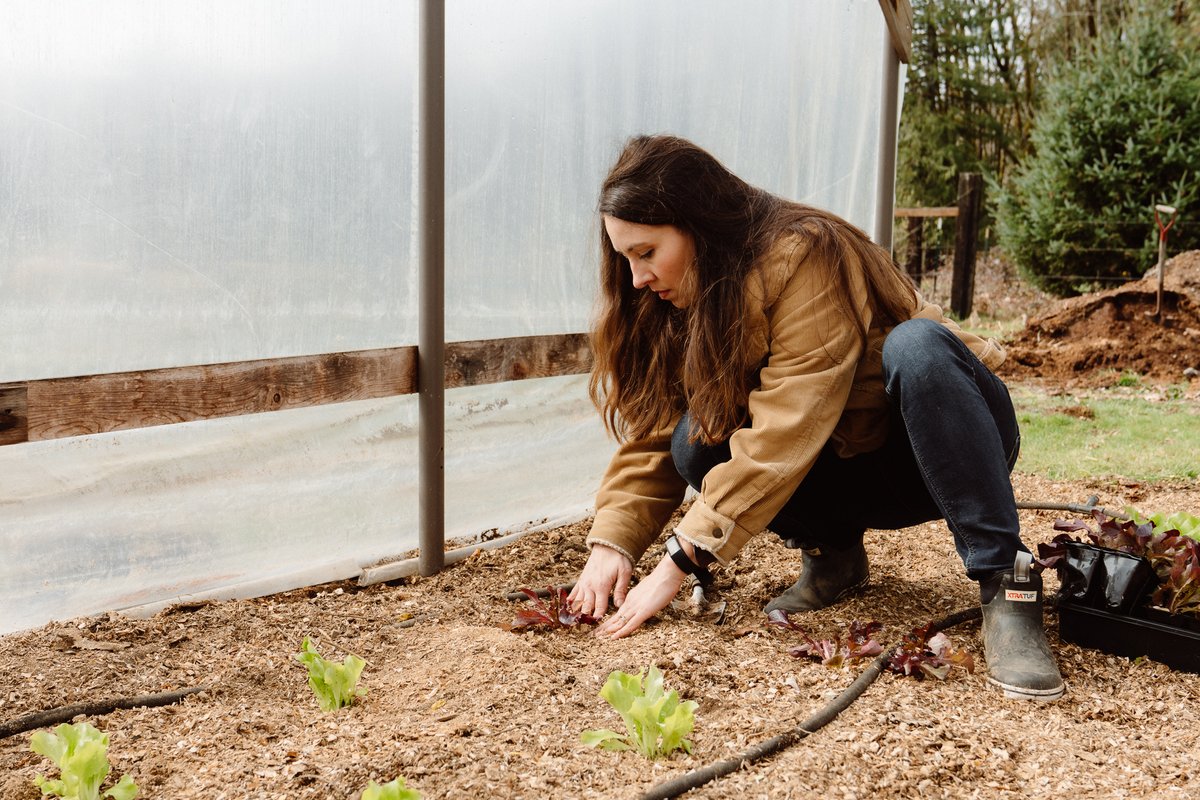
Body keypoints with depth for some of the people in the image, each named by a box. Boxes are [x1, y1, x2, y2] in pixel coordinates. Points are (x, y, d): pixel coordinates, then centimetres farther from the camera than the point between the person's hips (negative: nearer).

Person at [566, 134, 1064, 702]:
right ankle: (831, 553, 2)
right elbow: (650, 433, -5)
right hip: (846, 475, 6)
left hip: (936, 453, -5)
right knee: (695, 442, -21)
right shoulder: (681, 304, -1)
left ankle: (1004, 583, -33)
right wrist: (610, 546, -20)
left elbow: (781, 437, -32)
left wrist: (677, 566, -33)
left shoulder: (806, 257, -26)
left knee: (916, 344, -37)